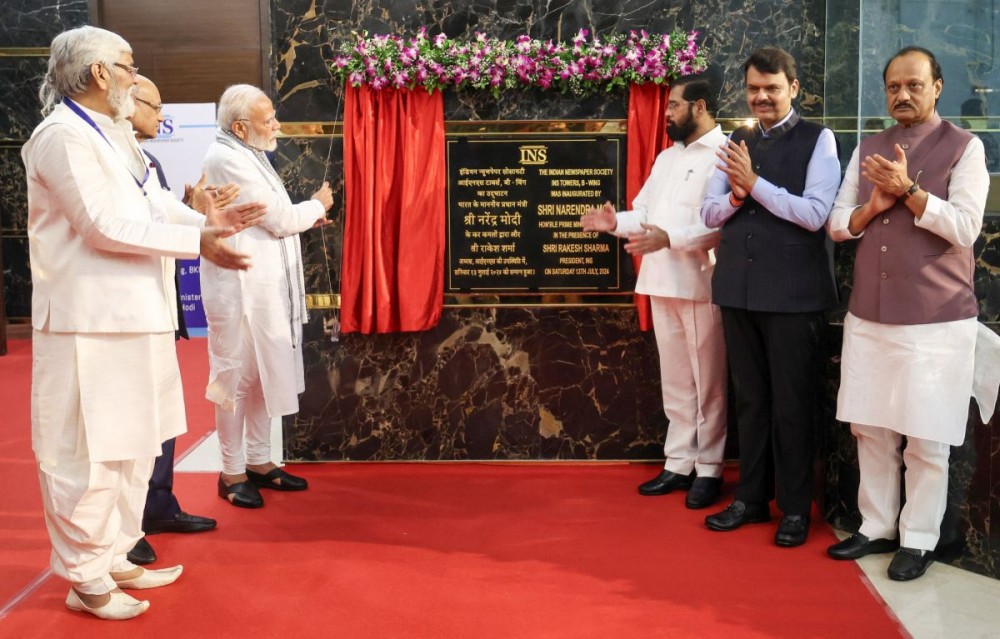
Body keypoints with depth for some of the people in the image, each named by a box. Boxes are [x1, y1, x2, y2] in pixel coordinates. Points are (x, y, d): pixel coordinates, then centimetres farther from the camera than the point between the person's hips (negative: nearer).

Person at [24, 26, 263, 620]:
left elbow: (150, 207, 14)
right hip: (90, 320, -10)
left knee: (136, 444, 17)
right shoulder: (64, 136, -13)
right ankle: (85, 578, 11)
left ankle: (114, 557, 30)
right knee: (89, 454, -2)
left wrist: (205, 219, 0)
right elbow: (105, 226, -19)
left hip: (134, 314, 10)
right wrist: (197, 242, -17)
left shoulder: (113, 134, 17)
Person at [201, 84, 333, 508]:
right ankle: (232, 473, 11)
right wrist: (318, 205, 1)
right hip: (239, 289, -10)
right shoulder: (228, 160, -17)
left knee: (264, 374, 14)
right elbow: (279, 218, -16)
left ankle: (259, 462, 25)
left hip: (263, 286, 10)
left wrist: (304, 218, 7)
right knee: (236, 379, 0)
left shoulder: (246, 155, 15)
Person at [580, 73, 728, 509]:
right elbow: (645, 212, 15)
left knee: (707, 383, 3)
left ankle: (709, 469, 12)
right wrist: (616, 222, -4)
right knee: (675, 381, 13)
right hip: (662, 283, 8)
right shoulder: (666, 157, 19)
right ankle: (679, 464, 22)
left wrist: (668, 238, -27)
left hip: (701, 285, -8)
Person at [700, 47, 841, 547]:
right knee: (749, 398, 13)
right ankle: (751, 498, 25)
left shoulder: (817, 140, -4)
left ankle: (795, 508, 16)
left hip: (793, 292, -5)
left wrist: (754, 183, -17)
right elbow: (709, 213, 8)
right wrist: (735, 195, -12)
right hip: (739, 289, 5)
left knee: (792, 402, 4)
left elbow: (815, 214, -14)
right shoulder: (735, 143, 11)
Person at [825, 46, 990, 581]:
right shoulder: (867, 150, 12)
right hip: (867, 315, 5)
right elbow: (837, 225, 10)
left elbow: (964, 228, -12)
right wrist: (873, 205, -9)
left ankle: (918, 540, 15)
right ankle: (877, 527, 23)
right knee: (870, 428, 11)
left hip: (935, 320, -5)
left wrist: (908, 189, -18)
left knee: (926, 438, 2)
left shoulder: (964, 147, -2)